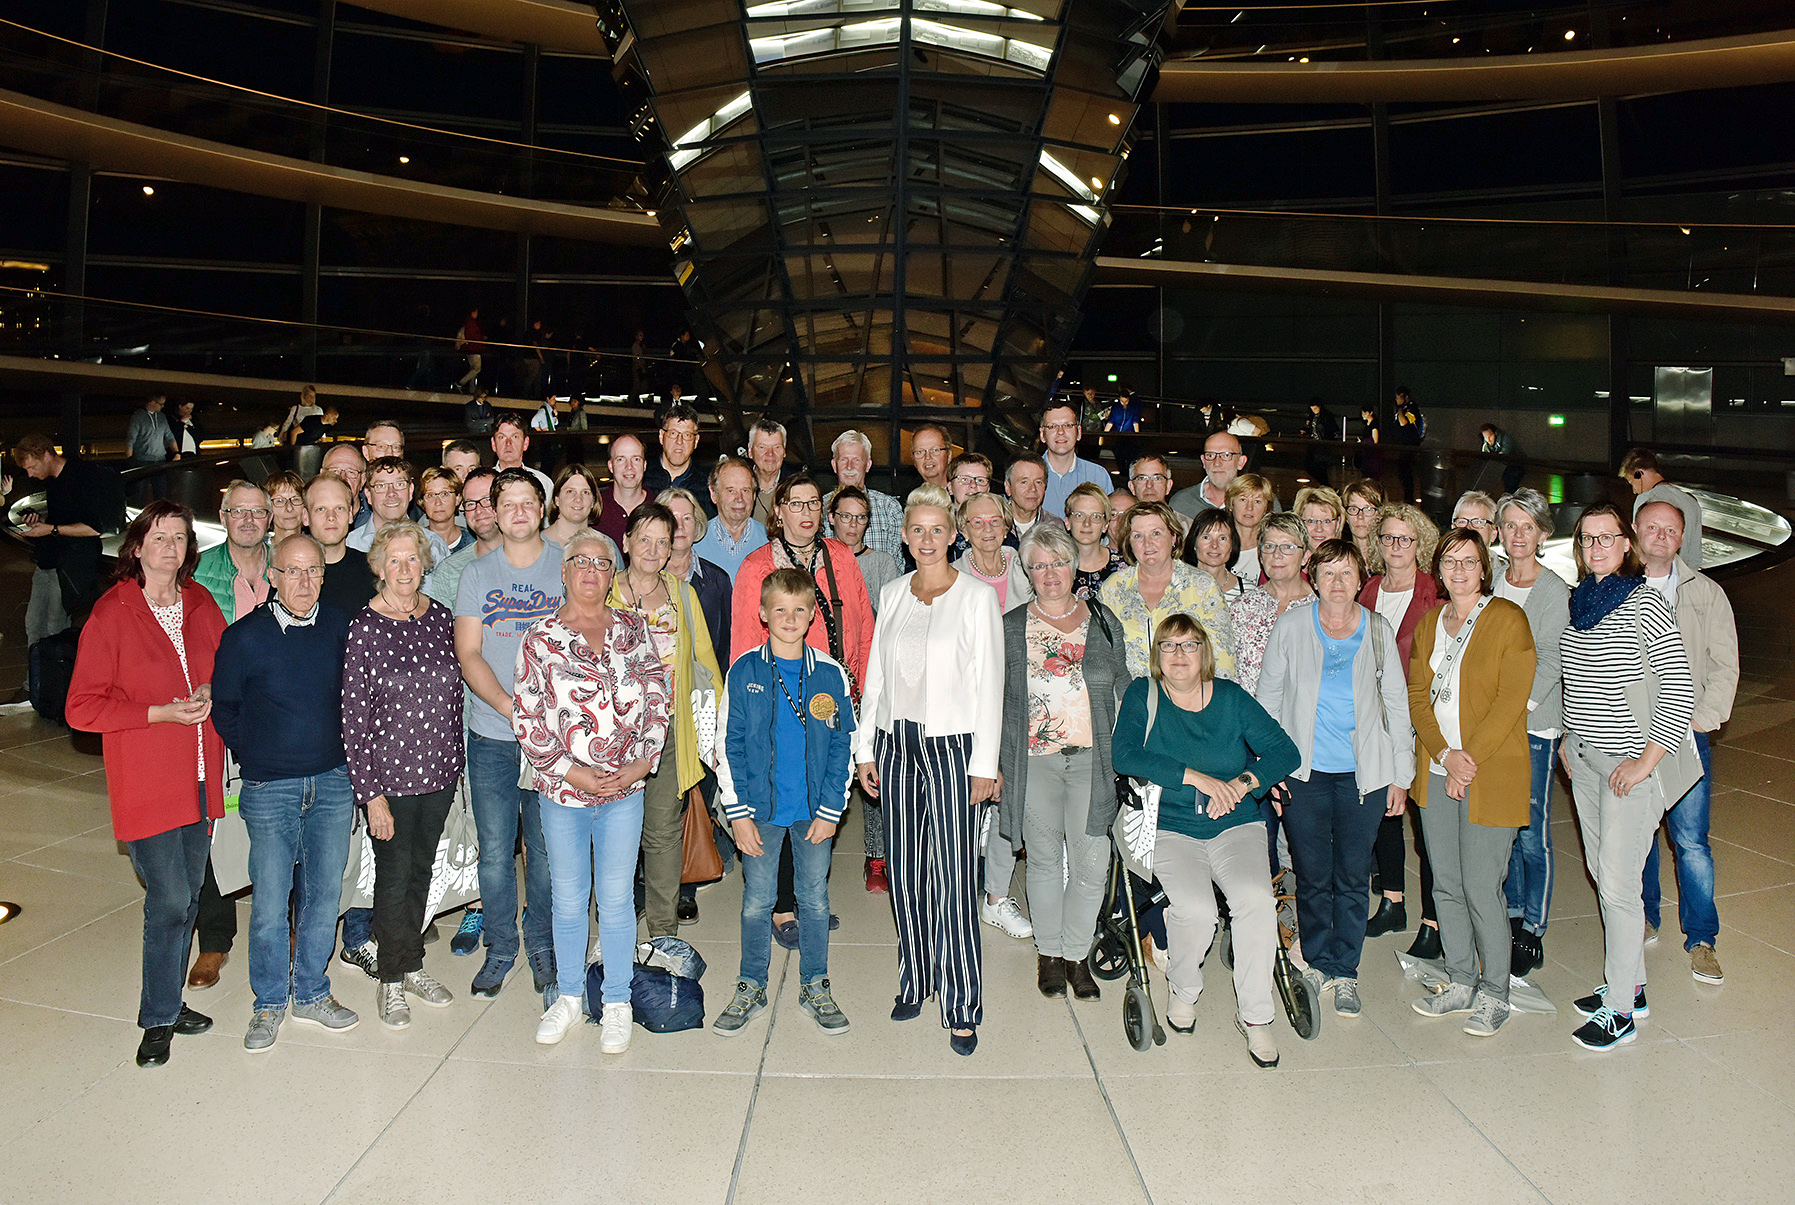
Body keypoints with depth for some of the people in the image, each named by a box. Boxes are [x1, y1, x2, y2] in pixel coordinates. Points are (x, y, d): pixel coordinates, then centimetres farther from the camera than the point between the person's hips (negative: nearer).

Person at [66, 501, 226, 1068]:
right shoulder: (111, 614, -10)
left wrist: (211, 694, -3)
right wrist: (162, 713, -18)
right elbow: (82, 708, -10)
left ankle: (167, 1001, 30)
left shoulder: (200, 603, 6)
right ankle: (159, 1019, 14)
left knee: (188, 896, 14)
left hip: (201, 775, 5)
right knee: (169, 901, -3)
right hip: (148, 781, -5)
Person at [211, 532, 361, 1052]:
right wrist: (258, 756, 6)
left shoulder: (340, 627, 0)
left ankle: (311, 993, 27)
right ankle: (269, 1003, 22)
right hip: (269, 789, -2)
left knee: (324, 893, 11)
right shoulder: (244, 637, -8)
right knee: (270, 902, 3)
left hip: (333, 782, 3)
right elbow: (223, 709, 5)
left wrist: (341, 751, 10)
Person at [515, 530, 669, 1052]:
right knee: (569, 898, 12)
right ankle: (569, 997, 31)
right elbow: (528, 718, -4)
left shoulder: (633, 630, 4)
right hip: (562, 791, -1)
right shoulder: (541, 637, -2)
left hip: (625, 790, 1)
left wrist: (642, 761, -7)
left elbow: (658, 698, 4)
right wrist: (570, 770, -11)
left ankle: (616, 1003, 24)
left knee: (617, 898, 8)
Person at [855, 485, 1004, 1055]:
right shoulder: (893, 594, 11)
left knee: (954, 875, -6)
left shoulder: (978, 597, -2)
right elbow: (876, 674, 14)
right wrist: (866, 748, 9)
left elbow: (989, 683, -4)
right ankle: (914, 982, 24)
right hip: (896, 742, 4)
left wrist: (985, 762, -8)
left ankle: (962, 1007, 3)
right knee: (904, 870, 8)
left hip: (952, 745, -4)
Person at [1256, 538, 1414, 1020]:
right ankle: (1317, 963, 24)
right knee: (1312, 874, 6)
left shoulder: (1379, 631, 3)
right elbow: (1268, 698, 6)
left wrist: (1402, 774, 6)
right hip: (1304, 770, 0)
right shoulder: (1290, 627, 0)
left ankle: (1345, 971, 20)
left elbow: (1397, 704, 8)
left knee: (1353, 876, 6)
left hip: (1363, 772, 1)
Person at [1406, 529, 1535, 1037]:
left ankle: (1493, 993, 14)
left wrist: (1470, 759, -14)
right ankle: (1461, 982, 25)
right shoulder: (1429, 622, 12)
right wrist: (1445, 754, -7)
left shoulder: (1508, 619, -5)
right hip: (1435, 771, 6)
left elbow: (1511, 700, -11)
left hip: (1491, 775, -5)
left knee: (1481, 889, -3)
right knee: (1446, 884, 11)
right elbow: (1417, 695, 8)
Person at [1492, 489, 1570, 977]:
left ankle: (1532, 933, 10)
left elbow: (1549, 665, -10)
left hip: (1535, 724, -5)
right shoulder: (1491, 584, 8)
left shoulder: (1555, 592, -6)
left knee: (1532, 832, -1)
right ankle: (1513, 915, 25)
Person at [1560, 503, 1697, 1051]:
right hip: (1584, 759, 7)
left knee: (1617, 884, -3)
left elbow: (1680, 692, -15)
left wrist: (1645, 760, -17)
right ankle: (1630, 985, 29)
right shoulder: (1577, 601, 8)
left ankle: (1620, 1011, 9)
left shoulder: (1646, 604, -13)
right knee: (1602, 875, 14)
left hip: (1630, 765, -7)